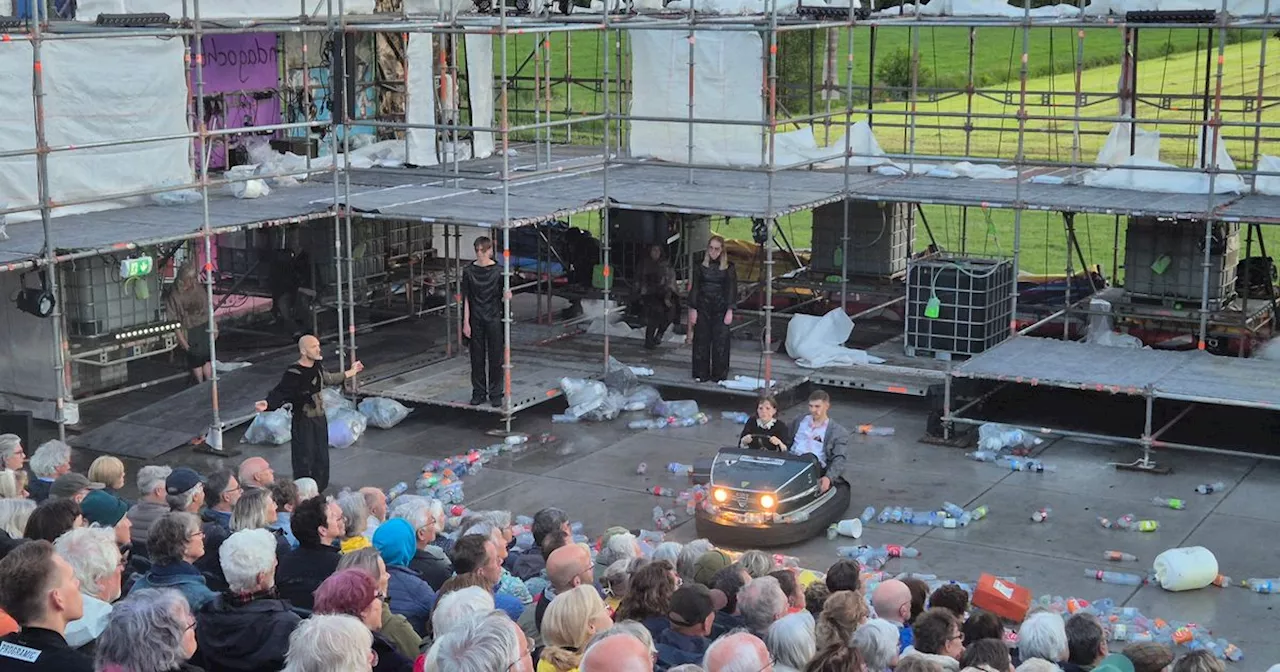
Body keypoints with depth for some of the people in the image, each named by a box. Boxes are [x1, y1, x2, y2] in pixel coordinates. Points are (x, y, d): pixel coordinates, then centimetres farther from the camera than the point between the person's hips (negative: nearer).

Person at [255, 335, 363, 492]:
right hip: (303, 423, -7)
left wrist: (350, 372, 36)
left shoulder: (317, 366, 2)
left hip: (320, 419, 7)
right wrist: (267, 404, -45)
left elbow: (328, 379, 23)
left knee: (321, 460, 15)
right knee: (304, 462, -5)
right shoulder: (294, 373, -21)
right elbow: (279, 393, -24)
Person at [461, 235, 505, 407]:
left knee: (495, 357, 3)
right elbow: (466, 298, 3)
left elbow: (503, 295, 0)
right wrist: (466, 322, 0)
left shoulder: (498, 271, -5)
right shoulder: (469, 271, 0)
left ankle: (495, 394, 12)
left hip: (494, 319, -2)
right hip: (476, 320, 2)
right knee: (477, 357, 8)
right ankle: (478, 393, 19)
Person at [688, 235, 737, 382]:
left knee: (720, 341, -3)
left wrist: (730, 310, -6)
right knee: (701, 340, 3)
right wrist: (693, 309, 0)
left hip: (720, 308, -1)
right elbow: (694, 288, 6)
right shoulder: (701, 266, 5)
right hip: (703, 307, 1)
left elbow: (732, 290, 1)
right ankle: (701, 373, 11)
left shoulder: (728, 268, 2)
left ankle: (719, 374, 5)